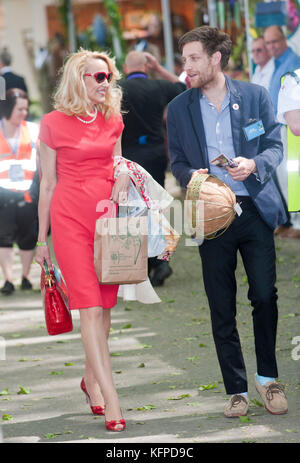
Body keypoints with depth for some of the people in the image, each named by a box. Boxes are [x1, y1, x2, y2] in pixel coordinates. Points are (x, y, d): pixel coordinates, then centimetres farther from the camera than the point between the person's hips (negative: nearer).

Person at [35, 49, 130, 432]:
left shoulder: (113, 121, 11)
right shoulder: (53, 123, -1)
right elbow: (47, 184, 3)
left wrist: (122, 179, -3)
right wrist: (42, 239, 5)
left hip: (106, 214, 4)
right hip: (70, 217, -4)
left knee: (105, 305, 4)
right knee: (89, 306, -10)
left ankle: (91, 379, 22)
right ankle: (109, 396, -13)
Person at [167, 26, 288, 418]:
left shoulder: (255, 96, 2)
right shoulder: (179, 108, 6)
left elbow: (275, 145, 4)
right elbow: (177, 162, 10)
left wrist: (254, 165, -16)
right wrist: (191, 176, -12)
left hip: (255, 209, -1)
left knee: (265, 296, -3)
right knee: (222, 308, 3)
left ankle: (268, 378, 15)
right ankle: (237, 390, 11)